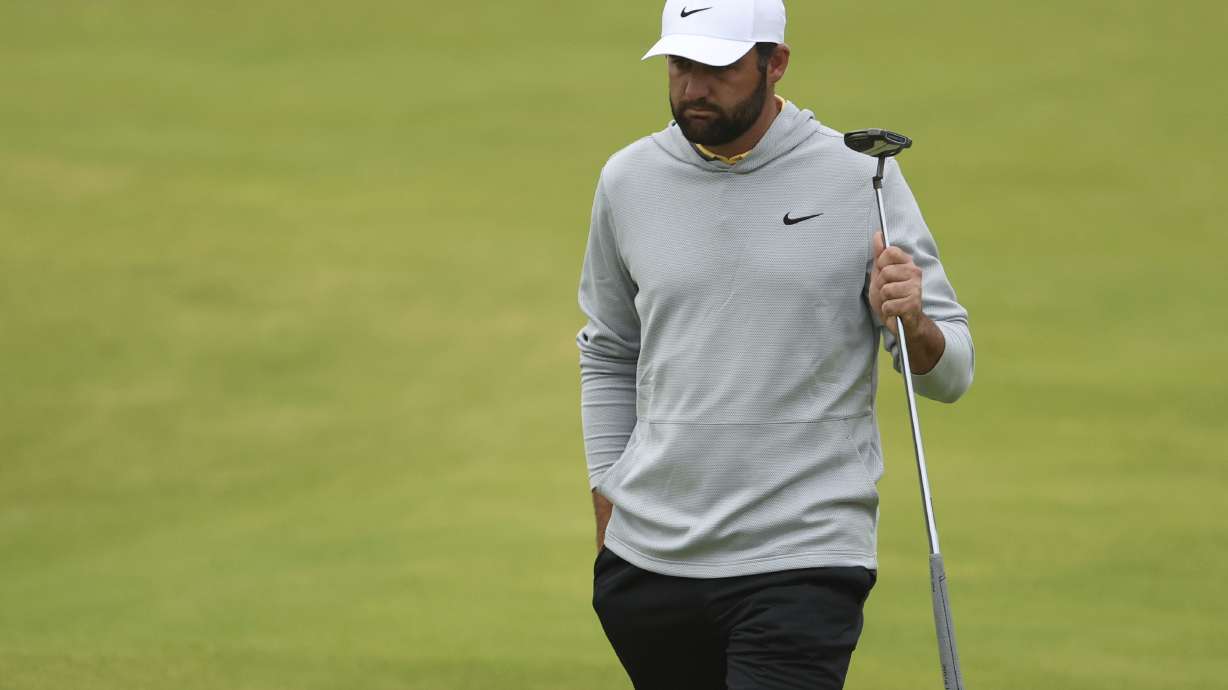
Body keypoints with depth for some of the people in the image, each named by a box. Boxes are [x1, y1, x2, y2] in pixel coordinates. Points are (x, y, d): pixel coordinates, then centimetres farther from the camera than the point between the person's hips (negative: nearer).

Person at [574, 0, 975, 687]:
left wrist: (914, 325, -24)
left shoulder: (862, 181, -4)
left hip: (803, 568, -4)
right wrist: (609, 521, 15)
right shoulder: (629, 181, 7)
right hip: (649, 562, 4)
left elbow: (951, 373, -2)